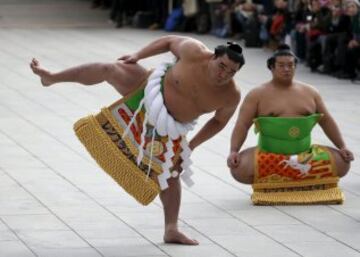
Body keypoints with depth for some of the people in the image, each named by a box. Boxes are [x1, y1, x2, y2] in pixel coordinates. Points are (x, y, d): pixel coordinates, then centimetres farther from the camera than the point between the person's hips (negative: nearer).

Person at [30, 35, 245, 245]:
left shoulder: (231, 95, -20)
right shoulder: (195, 53, -27)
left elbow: (219, 121, -1)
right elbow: (169, 41, -8)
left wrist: (192, 144, -6)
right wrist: (137, 56, -11)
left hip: (168, 125, 1)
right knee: (110, 70, -19)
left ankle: (171, 229, 8)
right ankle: (52, 77, -4)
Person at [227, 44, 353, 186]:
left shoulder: (310, 92, 9)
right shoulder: (257, 95, -1)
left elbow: (326, 121, 13)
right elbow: (242, 125, -6)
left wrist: (342, 147, 5)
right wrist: (233, 151, -20)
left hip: (305, 154, 2)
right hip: (267, 155, -2)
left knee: (341, 164, -16)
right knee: (240, 170, -30)